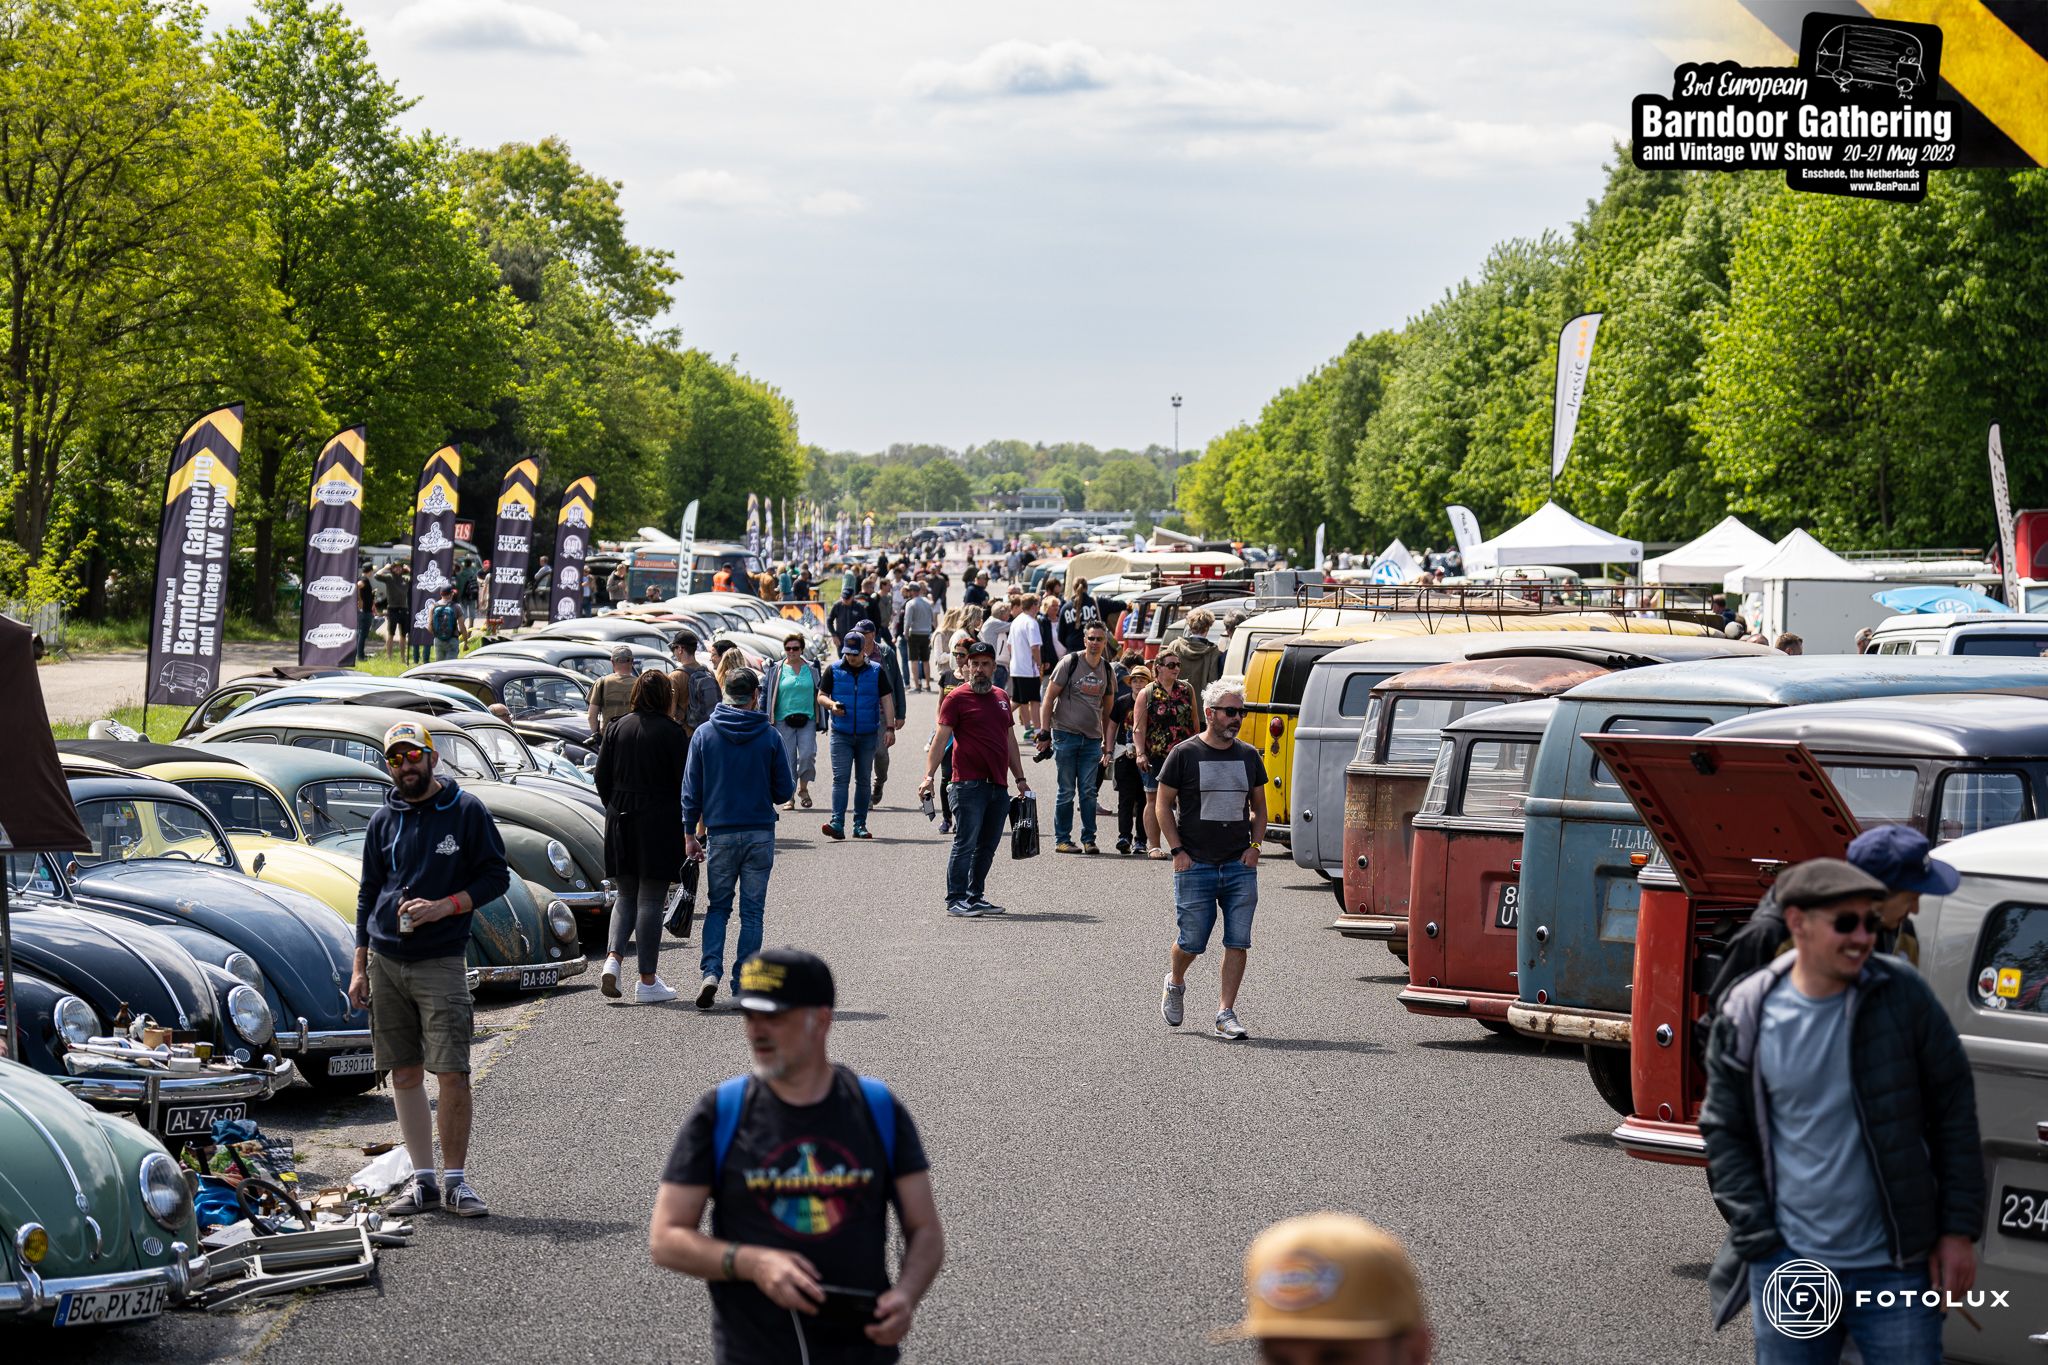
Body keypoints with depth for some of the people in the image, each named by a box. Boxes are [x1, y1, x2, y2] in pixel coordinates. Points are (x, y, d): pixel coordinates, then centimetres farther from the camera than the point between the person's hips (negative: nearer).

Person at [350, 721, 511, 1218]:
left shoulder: (465, 811, 0)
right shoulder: (383, 821, 11)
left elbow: (496, 876, 0)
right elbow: (369, 894, 17)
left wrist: (443, 907, -14)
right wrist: (359, 967, 12)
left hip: (441, 962, -4)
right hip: (386, 963, 4)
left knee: (452, 1075, -9)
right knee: (404, 1074, 6)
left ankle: (455, 1178, 0)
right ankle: (423, 1178, 12)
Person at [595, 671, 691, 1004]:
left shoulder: (616, 728, 5)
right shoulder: (671, 733, -9)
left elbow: (602, 779, 7)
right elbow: (684, 783, -8)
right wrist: (688, 825, 3)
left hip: (621, 823, 4)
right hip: (660, 823, -4)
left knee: (626, 897, 16)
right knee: (650, 901, 0)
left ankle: (613, 959, -5)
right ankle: (648, 982, 3)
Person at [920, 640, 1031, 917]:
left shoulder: (1000, 697, 17)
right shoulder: (956, 698, -3)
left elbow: (1010, 740, 24)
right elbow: (940, 739, -8)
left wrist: (1020, 778, 22)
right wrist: (929, 776, -18)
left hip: (998, 786, 7)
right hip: (969, 785, -7)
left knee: (987, 846, 10)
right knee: (965, 842, -9)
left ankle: (975, 896, 18)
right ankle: (956, 900, -6)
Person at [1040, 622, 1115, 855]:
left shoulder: (1108, 670, 9)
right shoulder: (1070, 663, -5)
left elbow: (1108, 708, 18)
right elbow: (1049, 697, -3)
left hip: (1092, 738, 3)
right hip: (1066, 734, -3)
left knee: (1088, 792, 2)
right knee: (1066, 791, 0)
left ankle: (1088, 839, 7)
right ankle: (1061, 839, 7)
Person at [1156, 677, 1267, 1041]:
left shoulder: (1249, 756, 11)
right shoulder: (1185, 754, -2)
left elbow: (1259, 806, 20)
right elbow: (1163, 804, 2)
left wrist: (1254, 846, 5)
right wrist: (1177, 851, -6)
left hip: (1240, 865, 3)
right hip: (1195, 865, -3)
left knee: (1238, 942, -3)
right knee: (1192, 940, 1)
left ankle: (1226, 1014, 1)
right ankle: (1175, 983, 32)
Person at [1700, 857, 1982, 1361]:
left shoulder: (1901, 994, -5)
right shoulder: (1748, 1015, -3)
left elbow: (1954, 1108, 0)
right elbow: (1723, 1133, 3)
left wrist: (1959, 1229, -2)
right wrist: (1759, 1240, -4)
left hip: (1895, 1265, -1)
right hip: (1788, 1266, 1)